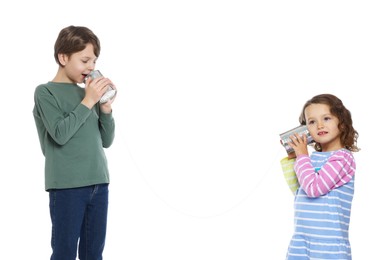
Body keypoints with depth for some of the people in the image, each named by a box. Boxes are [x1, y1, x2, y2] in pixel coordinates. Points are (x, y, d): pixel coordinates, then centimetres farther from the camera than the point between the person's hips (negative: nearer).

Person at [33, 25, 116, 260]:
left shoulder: (89, 93, 13)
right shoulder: (45, 92, -2)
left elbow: (106, 141, 13)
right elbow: (60, 134, -16)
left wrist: (106, 108, -2)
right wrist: (88, 102, -12)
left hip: (99, 183, 6)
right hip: (67, 186, -5)